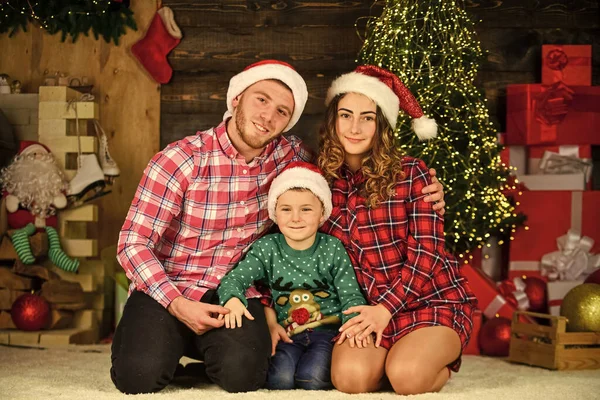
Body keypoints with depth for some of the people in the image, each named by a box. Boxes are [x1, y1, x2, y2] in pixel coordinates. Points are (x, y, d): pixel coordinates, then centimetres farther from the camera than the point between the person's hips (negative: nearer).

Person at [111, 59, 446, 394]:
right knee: (141, 375, -28)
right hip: (165, 288, -2)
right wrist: (177, 305, -25)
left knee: (243, 373, -28)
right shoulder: (180, 160, -15)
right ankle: (139, 334, 8)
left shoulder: (289, 155, -3)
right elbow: (133, 244, -12)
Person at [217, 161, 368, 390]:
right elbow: (235, 278, -7)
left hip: (327, 331, -1)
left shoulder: (333, 249, 0)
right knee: (280, 379, -27)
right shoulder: (266, 248, 2)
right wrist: (233, 299, -32)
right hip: (286, 333, 1)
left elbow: (351, 297, -3)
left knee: (312, 378, -27)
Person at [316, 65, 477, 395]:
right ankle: (389, 356, 6)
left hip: (431, 301, -2)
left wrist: (385, 308, -19)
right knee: (351, 377, -28)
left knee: (407, 376, -30)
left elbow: (425, 252, -10)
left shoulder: (410, 173, -6)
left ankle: (439, 360, 5)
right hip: (366, 308, 2)